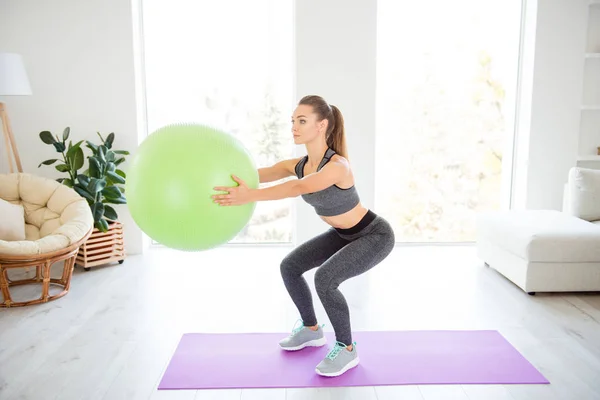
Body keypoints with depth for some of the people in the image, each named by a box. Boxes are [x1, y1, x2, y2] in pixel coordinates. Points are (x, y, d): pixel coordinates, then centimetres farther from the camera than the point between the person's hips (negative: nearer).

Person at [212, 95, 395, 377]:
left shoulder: (338, 165, -33)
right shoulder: (297, 164, -9)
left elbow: (299, 188, -51)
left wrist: (250, 197, -62)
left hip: (375, 236, -8)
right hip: (344, 234, 8)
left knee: (325, 279, -28)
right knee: (289, 267, 2)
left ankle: (346, 349, -5)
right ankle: (311, 330, 23)